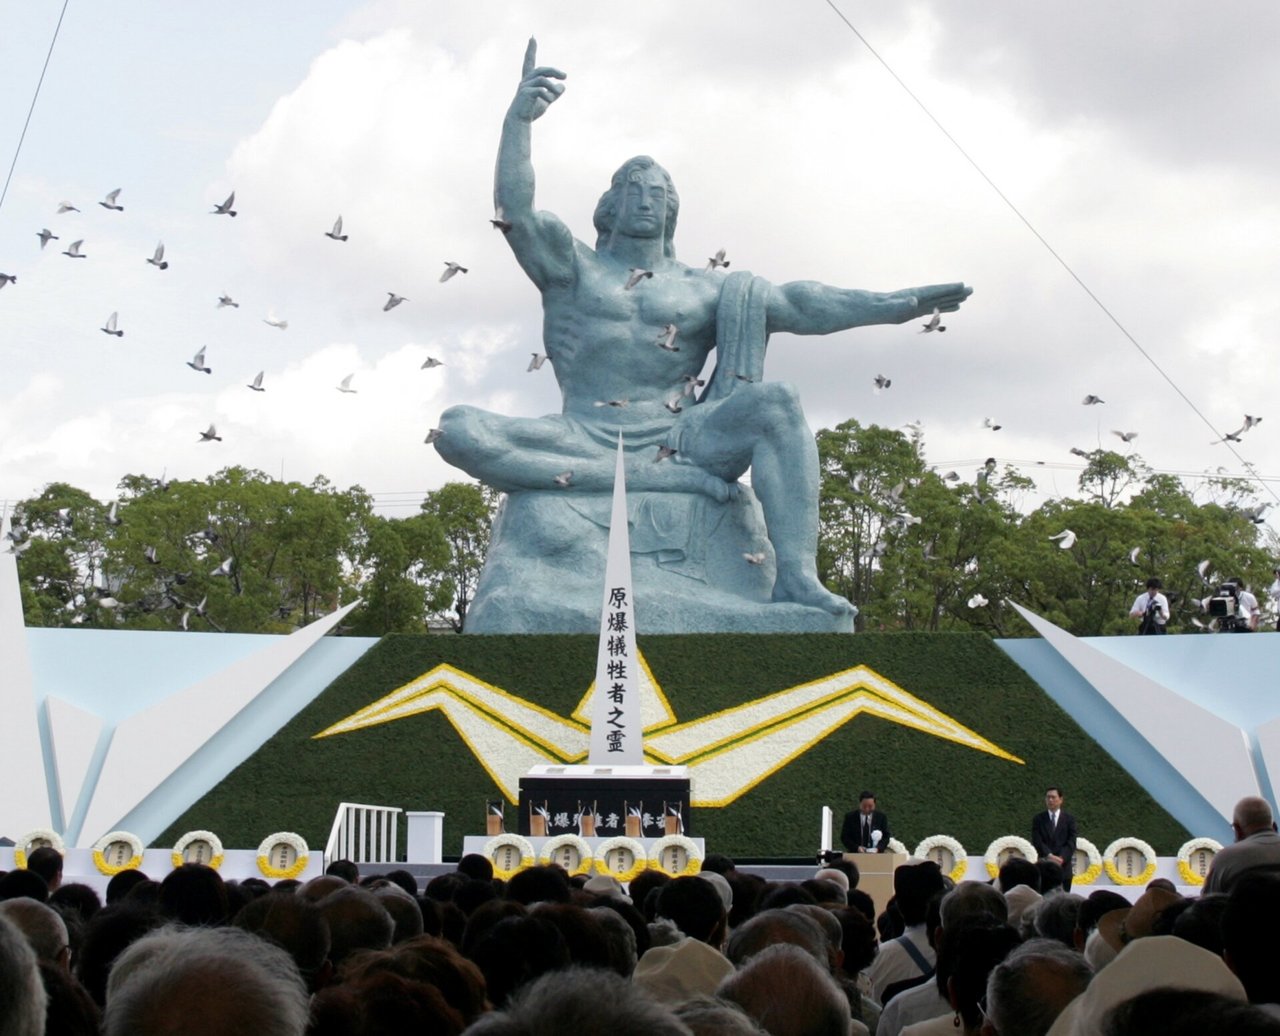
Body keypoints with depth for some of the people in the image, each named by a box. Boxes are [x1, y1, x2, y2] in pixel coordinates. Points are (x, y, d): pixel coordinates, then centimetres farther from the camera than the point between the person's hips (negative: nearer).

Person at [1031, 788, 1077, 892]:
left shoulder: (1069, 819, 7)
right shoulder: (1038, 819, 7)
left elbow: (1071, 843, -1)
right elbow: (1037, 841, -2)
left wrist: (1061, 858, -15)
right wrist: (1049, 856, -16)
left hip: (1063, 867, 0)